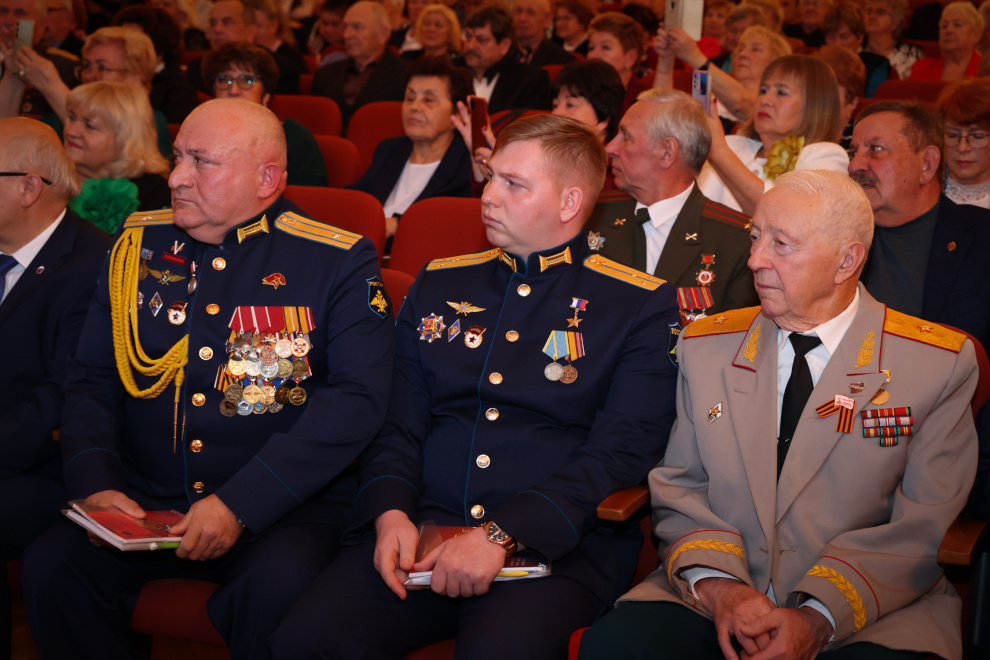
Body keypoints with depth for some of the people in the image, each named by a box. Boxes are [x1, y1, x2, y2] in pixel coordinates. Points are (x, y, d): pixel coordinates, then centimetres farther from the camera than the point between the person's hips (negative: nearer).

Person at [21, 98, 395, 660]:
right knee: (52, 563, -21)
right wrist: (96, 482, -8)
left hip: (287, 508, -3)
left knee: (279, 588, -33)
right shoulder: (140, 247, 10)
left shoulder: (339, 263, -4)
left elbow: (358, 399, -13)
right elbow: (91, 381, 12)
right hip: (144, 503, 4)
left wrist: (239, 504, -20)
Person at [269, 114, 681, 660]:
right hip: (421, 532, 4)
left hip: (557, 546, -3)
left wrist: (502, 534, -18)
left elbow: (624, 451, -7)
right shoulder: (439, 285, 18)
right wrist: (392, 513, -6)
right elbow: (397, 426, 15)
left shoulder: (641, 304, 4)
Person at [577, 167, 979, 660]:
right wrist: (716, 582, -10)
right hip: (714, 599, 3)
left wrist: (819, 618, -17)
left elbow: (926, 527, -4)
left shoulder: (940, 364, 0)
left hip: (878, 612, -2)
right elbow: (680, 488, 10)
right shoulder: (706, 348, 11)